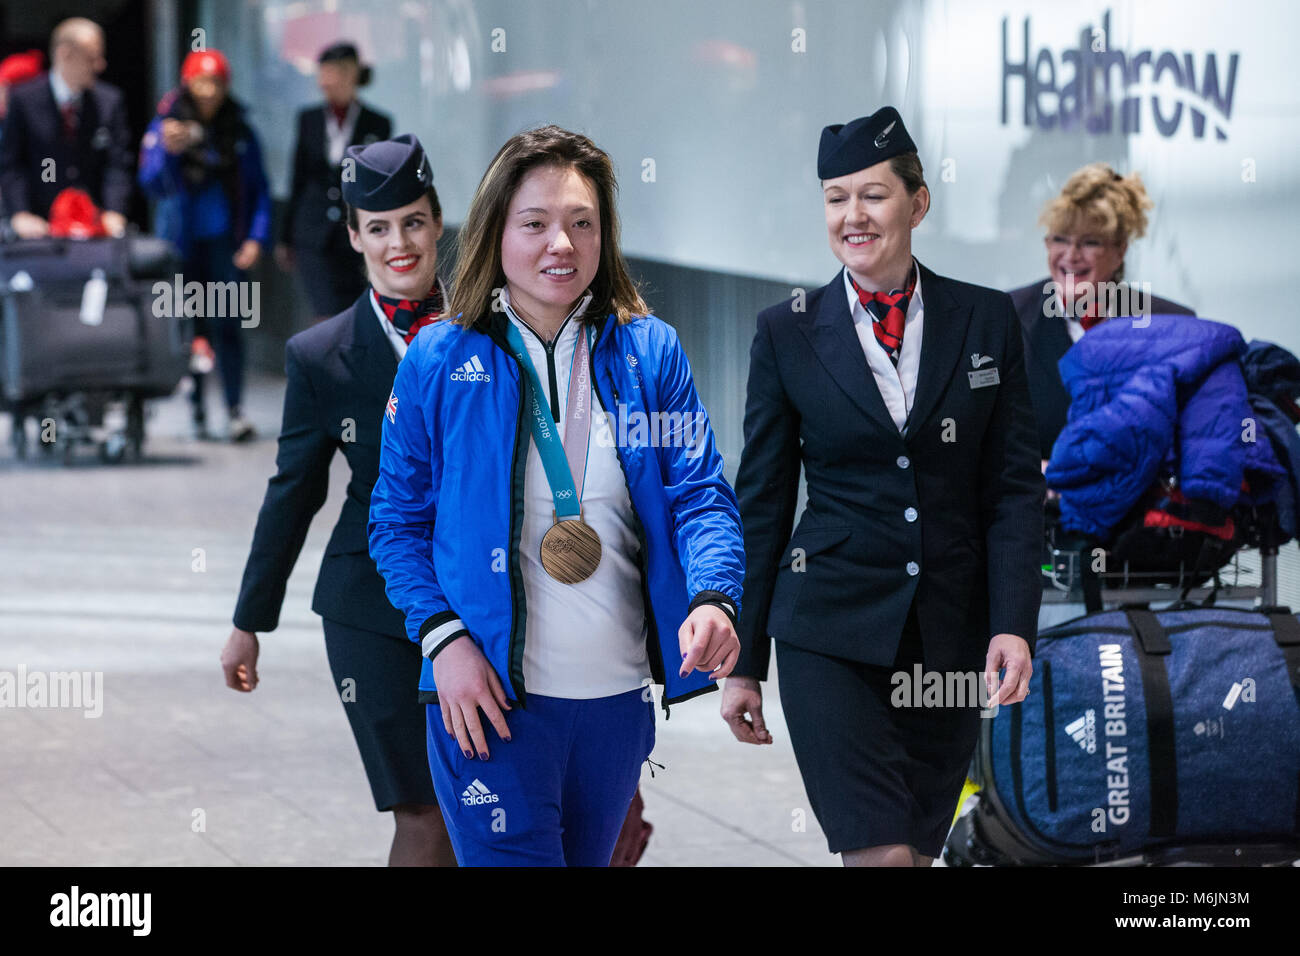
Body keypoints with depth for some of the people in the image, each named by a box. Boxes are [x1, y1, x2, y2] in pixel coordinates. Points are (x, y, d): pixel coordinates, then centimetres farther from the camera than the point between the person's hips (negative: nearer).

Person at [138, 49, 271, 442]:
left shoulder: (239, 131, 5)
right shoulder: (166, 125, 0)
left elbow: (258, 189, 10)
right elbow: (152, 182, -6)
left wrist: (256, 237, 0)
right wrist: (169, 151, -24)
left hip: (225, 242, 0)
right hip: (181, 240, 0)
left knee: (227, 323, -8)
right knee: (188, 323, 3)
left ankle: (235, 410, -10)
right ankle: (196, 408, 13)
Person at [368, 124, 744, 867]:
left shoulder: (650, 353, 3)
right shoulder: (440, 361, -1)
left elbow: (700, 492, 1)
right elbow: (398, 520, 4)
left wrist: (713, 598, -19)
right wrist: (443, 637, -11)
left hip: (618, 696, 3)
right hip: (490, 695, -3)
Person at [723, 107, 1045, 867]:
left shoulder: (986, 321, 4)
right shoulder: (788, 333, 2)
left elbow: (1016, 489, 3)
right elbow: (761, 503, 5)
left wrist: (1014, 625, -9)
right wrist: (744, 662, 4)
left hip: (950, 634, 2)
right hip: (832, 632, -2)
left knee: (919, 852, 10)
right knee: (881, 855, -16)